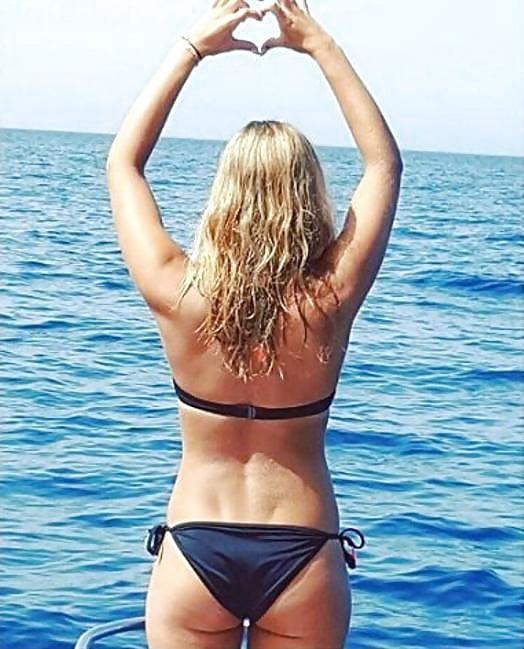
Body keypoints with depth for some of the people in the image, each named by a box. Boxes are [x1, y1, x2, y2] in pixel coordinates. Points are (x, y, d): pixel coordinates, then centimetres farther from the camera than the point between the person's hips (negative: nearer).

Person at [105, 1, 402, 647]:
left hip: (194, 551, 0)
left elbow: (123, 161, 3)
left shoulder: (179, 297, -14)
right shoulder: (330, 301, -13)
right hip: (304, 558, 1)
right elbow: (384, 163, 3)